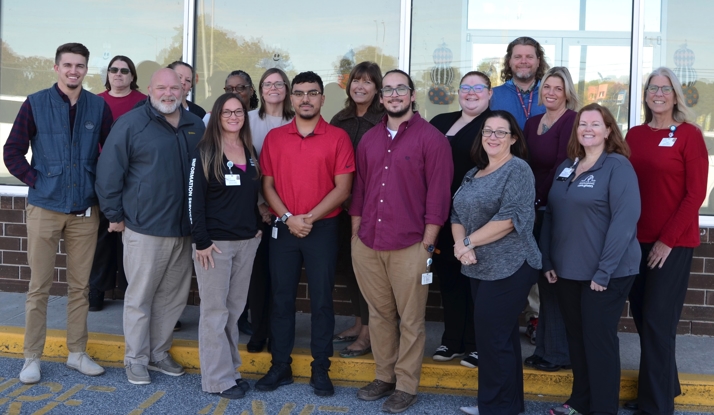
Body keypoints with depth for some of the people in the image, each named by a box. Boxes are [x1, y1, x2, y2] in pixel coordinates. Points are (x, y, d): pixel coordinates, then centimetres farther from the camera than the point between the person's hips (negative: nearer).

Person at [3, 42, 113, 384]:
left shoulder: (98, 107, 3)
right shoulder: (35, 104, -1)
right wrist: (36, 181, -7)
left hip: (85, 211, 2)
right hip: (45, 209, -2)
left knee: (80, 286, 9)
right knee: (39, 286, 4)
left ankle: (77, 353, 21)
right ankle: (32, 357, 15)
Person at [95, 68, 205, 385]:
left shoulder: (196, 126, 9)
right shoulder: (131, 123, -6)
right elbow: (108, 172, -6)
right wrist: (114, 215, -5)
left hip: (184, 228, 5)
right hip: (144, 227, -5)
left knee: (173, 297, 12)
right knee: (139, 297, 5)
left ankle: (159, 353, 28)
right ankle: (136, 359, 19)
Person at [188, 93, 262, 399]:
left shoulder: (250, 152, 11)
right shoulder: (205, 152, -7)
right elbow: (194, 199, -11)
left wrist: (258, 226, 9)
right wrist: (201, 241, -15)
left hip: (247, 241, 6)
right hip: (215, 241, -6)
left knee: (235, 308, 11)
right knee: (215, 311, 1)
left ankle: (230, 369, 21)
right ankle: (218, 379, 8)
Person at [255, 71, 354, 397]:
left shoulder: (337, 137, -2)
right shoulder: (274, 137, 6)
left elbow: (342, 188, -6)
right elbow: (267, 184, 4)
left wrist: (310, 218, -13)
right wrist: (288, 217, -10)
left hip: (322, 229, -2)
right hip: (283, 229, 2)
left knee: (321, 300, 4)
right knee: (281, 298, 8)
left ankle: (320, 369, 16)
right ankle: (280, 366, 20)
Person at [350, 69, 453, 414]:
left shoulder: (431, 138, -4)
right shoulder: (369, 139, 12)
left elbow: (438, 194, -7)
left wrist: (427, 244, -10)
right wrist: (355, 234, 10)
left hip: (409, 246, -5)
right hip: (367, 244, 5)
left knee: (410, 320, 5)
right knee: (379, 314, 14)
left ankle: (406, 386, 17)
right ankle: (384, 377, 28)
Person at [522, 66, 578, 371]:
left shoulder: (572, 121, -9)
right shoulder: (532, 123, 14)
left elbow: (563, 166, -15)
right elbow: (528, 164, 11)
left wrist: (539, 197, -14)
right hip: (537, 210, 7)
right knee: (543, 278, 14)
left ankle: (556, 352, 11)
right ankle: (546, 342, 26)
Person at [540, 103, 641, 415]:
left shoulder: (618, 166, -10)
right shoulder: (566, 167, 10)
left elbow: (625, 220, -17)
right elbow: (551, 215, 13)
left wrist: (604, 271, -20)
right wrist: (548, 260, 5)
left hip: (605, 273, -6)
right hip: (568, 270, 6)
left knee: (599, 339, 2)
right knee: (576, 337, 15)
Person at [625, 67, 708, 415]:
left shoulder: (689, 134, -6)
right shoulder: (634, 135, 8)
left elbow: (696, 194, -10)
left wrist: (667, 239, -13)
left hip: (674, 243, -5)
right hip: (637, 240, 5)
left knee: (657, 322, -2)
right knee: (641, 317, 12)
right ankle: (666, 385, 33)